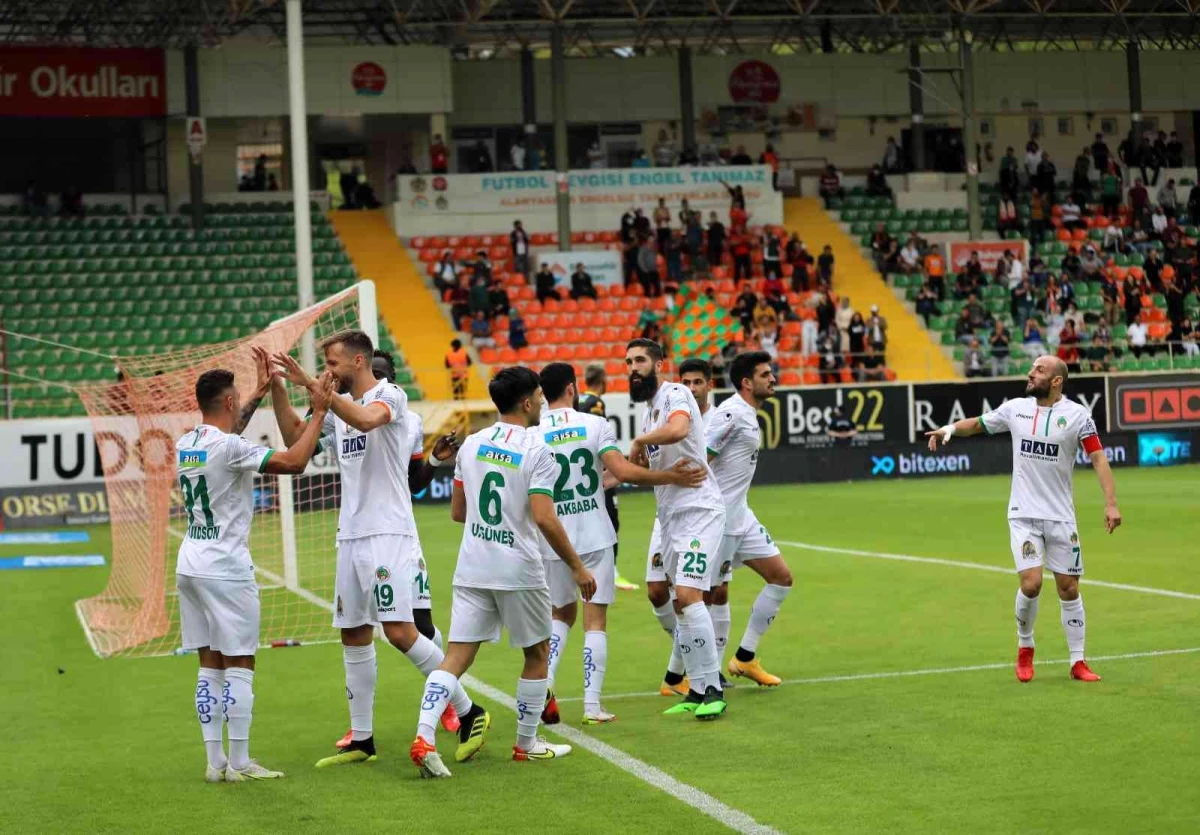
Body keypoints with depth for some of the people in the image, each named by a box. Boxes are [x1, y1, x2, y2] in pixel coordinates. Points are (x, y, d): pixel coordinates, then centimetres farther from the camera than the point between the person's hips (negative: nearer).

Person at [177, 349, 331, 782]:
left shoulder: (185, 445, 7)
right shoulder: (229, 448, -17)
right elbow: (294, 462, -22)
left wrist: (259, 394, 30)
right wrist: (319, 412, -12)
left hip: (190, 564, 8)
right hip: (226, 568, -8)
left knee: (209, 665, 10)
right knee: (239, 665, -2)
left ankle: (215, 760, 11)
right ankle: (239, 763, 0)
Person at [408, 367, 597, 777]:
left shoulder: (471, 444, 7)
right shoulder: (537, 450, -11)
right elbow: (543, 518, -19)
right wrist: (577, 566, -10)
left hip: (471, 570, 5)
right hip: (518, 572, -5)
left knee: (457, 655, 0)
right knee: (537, 654, 16)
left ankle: (424, 736, -18)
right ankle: (527, 744, 23)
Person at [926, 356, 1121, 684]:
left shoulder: (1076, 415, -5)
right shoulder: (1015, 408, 2)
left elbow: (1098, 459, -8)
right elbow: (978, 423, 17)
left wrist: (1111, 503, -17)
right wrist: (951, 428, -2)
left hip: (1061, 517, -1)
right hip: (1023, 515, 1)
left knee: (1069, 588, 3)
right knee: (1031, 583, -12)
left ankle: (1078, 663, 15)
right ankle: (1025, 647, 13)